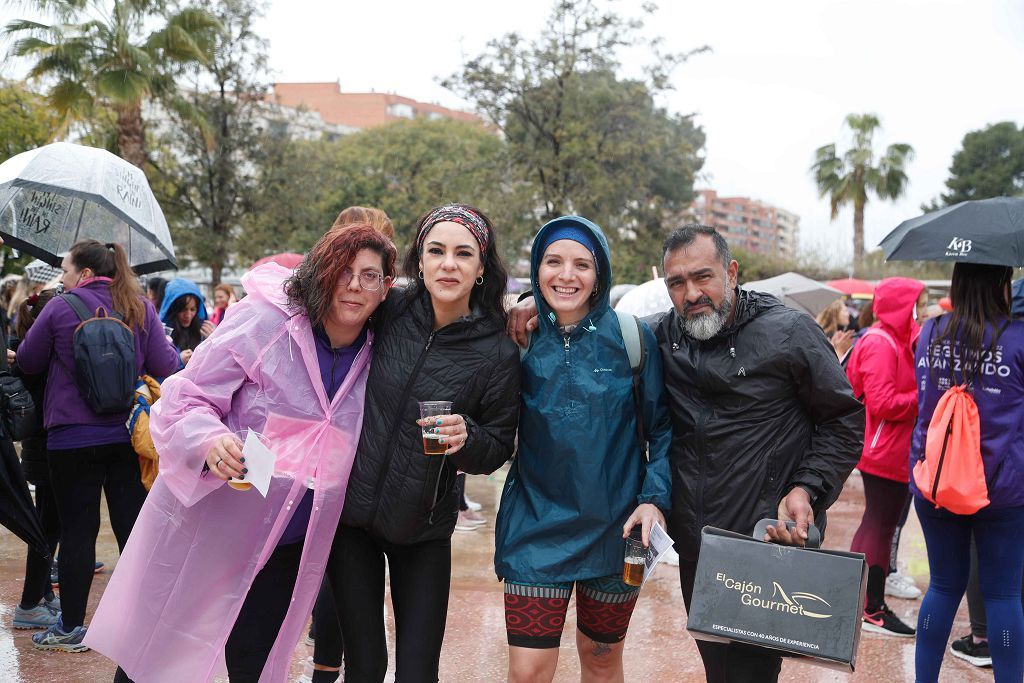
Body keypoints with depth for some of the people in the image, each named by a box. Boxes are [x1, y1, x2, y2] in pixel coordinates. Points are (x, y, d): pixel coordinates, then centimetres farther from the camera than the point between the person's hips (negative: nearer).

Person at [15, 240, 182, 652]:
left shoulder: (60, 309, -7)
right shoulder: (141, 310, 1)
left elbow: (28, 363, 2)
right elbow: (165, 366, -1)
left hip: (73, 438, -3)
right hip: (128, 435, 3)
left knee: (77, 531, 4)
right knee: (132, 524, 9)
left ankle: (71, 628, 13)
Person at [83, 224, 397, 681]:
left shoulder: (376, 356, 1)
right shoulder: (263, 321, -12)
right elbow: (185, 400, -11)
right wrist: (210, 439, -30)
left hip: (286, 551, 3)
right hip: (203, 531, -3)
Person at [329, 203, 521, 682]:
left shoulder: (497, 353, -9)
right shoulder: (388, 312, -6)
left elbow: (497, 449, -2)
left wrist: (466, 437, -23)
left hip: (422, 530, -1)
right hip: (351, 515, 1)